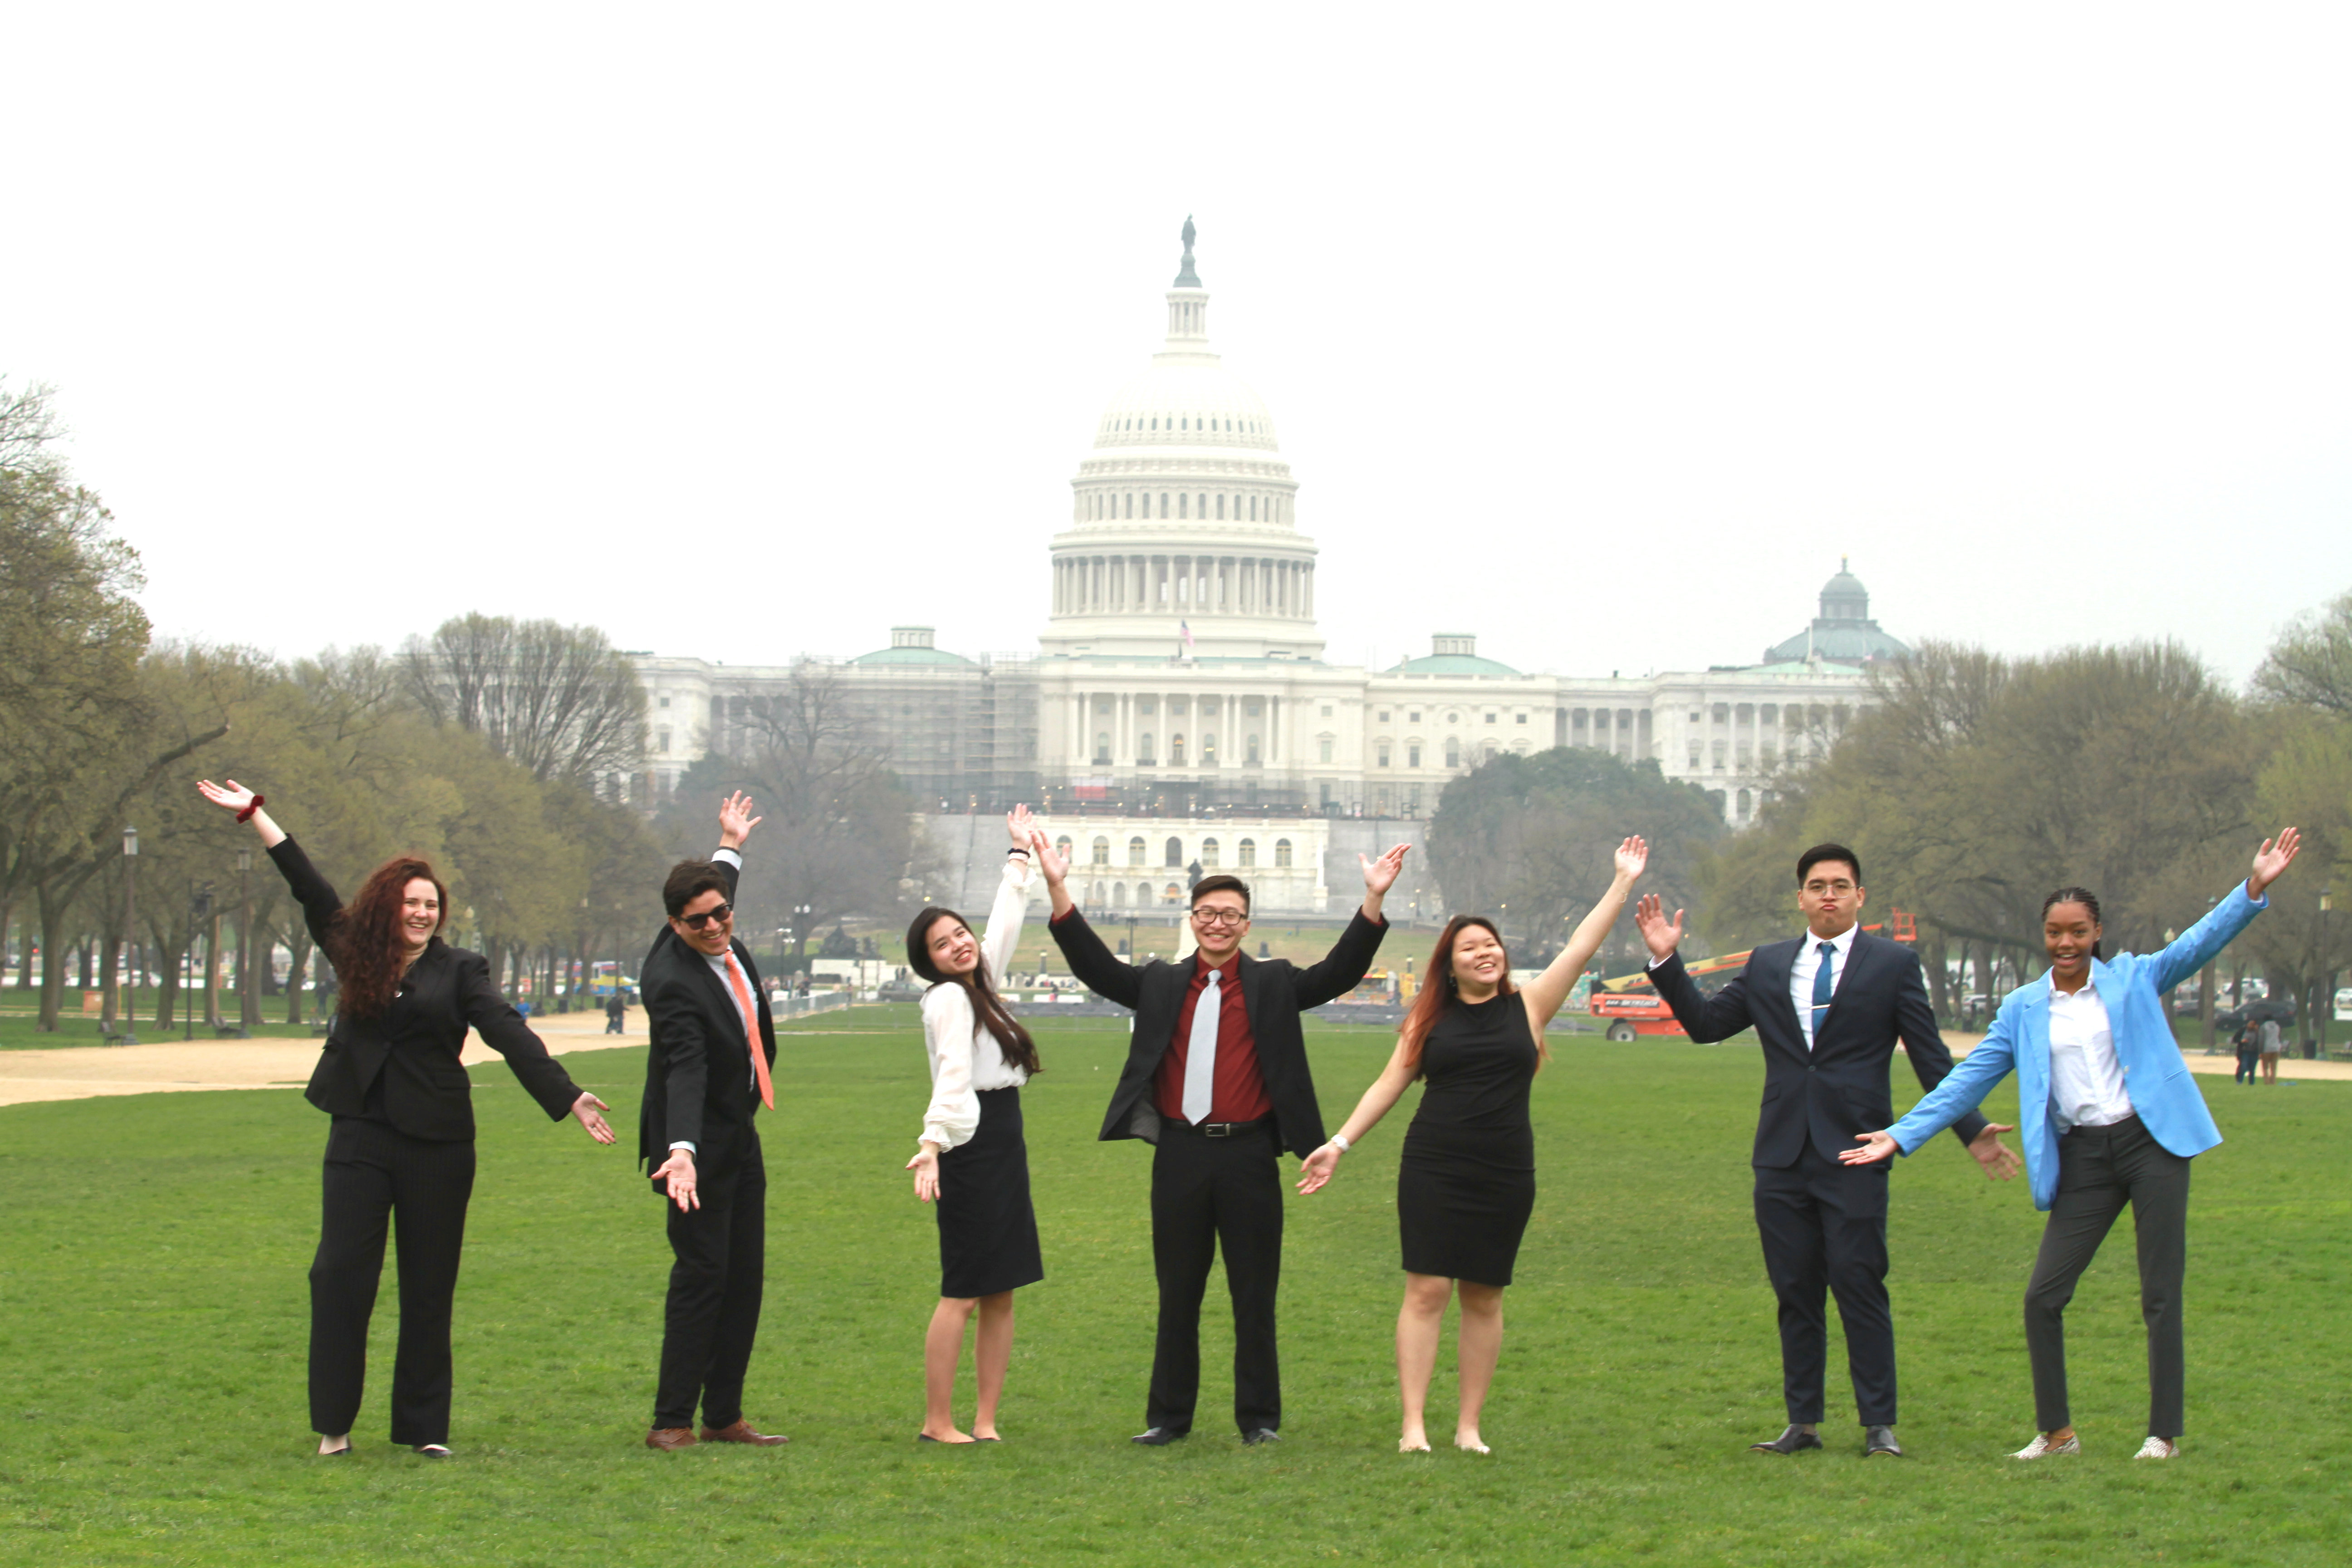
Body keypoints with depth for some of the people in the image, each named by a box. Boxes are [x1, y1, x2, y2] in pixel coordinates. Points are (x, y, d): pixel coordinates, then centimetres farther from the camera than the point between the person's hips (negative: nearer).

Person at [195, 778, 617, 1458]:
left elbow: (510, 1035, -7)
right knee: (341, 1274, -5)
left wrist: (567, 1097, -19)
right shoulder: (357, 956, 10)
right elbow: (308, 887, 15)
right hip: (361, 1137, 2)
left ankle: (424, 1426, 11)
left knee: (429, 1287, 4)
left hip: (437, 1144, -2)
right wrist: (253, 814, 18)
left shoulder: (460, 970, 2)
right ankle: (333, 1421, 4)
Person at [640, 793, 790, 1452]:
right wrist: (683, 1151, -50)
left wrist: (730, 845, 43)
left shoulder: (726, 945, 0)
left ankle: (724, 1416, 14)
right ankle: (672, 1420, -7)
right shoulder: (673, 981, -25)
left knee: (745, 1277, 9)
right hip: (700, 1144, -9)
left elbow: (716, 882, 26)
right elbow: (686, 1071, -38)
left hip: (739, 1136, 9)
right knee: (701, 1274, -11)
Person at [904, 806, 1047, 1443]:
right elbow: (952, 1076, -24)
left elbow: (1005, 925, 30)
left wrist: (1021, 857, 39)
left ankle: (985, 1420, 9)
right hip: (971, 1148, -9)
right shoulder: (948, 999, -10)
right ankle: (937, 1424, -5)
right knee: (961, 1294, -8)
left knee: (1002, 1294, 6)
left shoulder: (982, 985, 15)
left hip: (1003, 1150, 9)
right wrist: (931, 1144, -35)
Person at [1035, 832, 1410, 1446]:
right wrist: (1058, 890, -5)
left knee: (1255, 1294, 4)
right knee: (1177, 1293, 9)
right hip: (1180, 1155, 1)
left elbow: (1338, 974, -3)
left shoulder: (1274, 984, 6)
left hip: (1248, 1155, -1)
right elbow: (1096, 967, 4)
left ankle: (1259, 1418, 13)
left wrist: (1374, 900, -14)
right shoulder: (1161, 984, 10)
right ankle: (1169, 1415, 16)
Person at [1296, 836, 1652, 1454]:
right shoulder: (1429, 1018, 7)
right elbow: (1389, 1084, 9)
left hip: (1505, 1174, 1)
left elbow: (1581, 948, 6)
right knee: (1427, 1289, -6)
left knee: (1484, 1298, 5)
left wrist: (1623, 882, 5)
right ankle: (1414, 1424, -6)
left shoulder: (1528, 1006, 6)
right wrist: (1339, 1143, 4)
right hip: (1433, 1169, -1)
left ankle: (1469, 1425, 9)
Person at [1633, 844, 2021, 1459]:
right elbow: (1707, 1023, 14)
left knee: (1860, 1287, -7)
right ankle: (1803, 1423, 12)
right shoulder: (1767, 965, 14)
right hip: (1783, 1155, 4)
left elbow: (1931, 1058, 4)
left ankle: (1879, 1425, -2)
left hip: (1854, 1155, -4)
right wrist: (1666, 960, 5)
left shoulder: (1893, 964, 5)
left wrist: (1973, 1132, -2)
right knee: (1795, 1292, 6)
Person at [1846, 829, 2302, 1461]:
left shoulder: (2134, 979, 5)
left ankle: (2164, 1433, 7)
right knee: (2043, 1297, -3)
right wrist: (1900, 1136, 3)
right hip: (2081, 1160, 2)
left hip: (2151, 1143, -2)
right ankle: (2057, 1431, 11)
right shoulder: (2024, 1009, 9)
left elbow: (2201, 943, -4)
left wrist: (2254, 887, -19)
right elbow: (1969, 1079, 9)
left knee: (2161, 1296, -1)